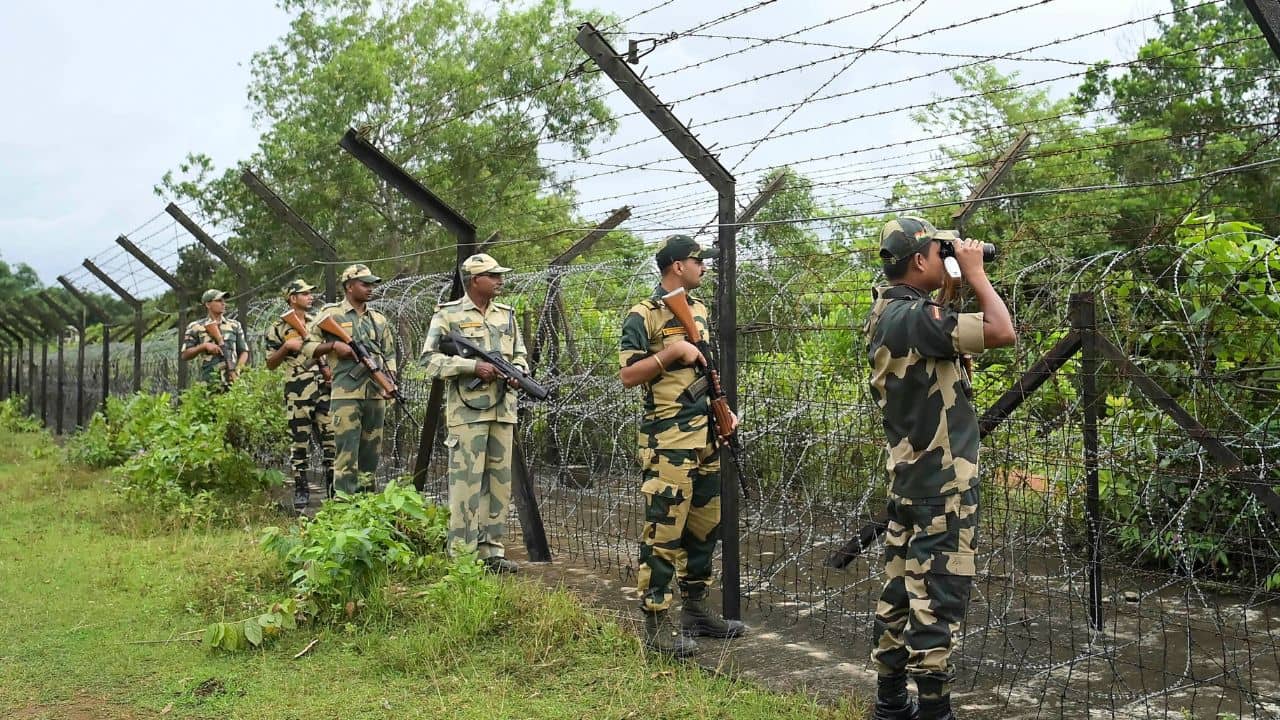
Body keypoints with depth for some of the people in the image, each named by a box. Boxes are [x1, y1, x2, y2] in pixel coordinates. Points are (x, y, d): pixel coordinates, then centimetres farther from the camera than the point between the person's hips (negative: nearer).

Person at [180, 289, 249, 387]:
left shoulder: (235, 326, 14)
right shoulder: (195, 327, 8)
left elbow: (243, 352, 15)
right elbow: (185, 355, 5)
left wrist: (237, 370, -2)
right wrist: (204, 346, -11)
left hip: (231, 383, 2)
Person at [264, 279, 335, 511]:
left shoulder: (318, 321, 12)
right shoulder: (278, 329, 0)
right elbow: (270, 364, 3)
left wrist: (330, 368, 3)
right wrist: (286, 347, -13)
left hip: (324, 389, 4)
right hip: (297, 393, -4)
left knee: (331, 437, 2)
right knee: (299, 442, 2)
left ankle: (334, 489, 8)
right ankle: (300, 490, 10)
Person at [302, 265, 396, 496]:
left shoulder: (379, 319, 16)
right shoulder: (331, 314, 1)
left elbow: (390, 354, 20)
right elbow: (307, 346, 3)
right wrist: (334, 345, -13)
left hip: (376, 395, 5)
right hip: (346, 395, -5)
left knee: (371, 454, 9)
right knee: (346, 454, -8)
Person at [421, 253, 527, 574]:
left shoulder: (507, 314, 15)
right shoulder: (448, 314, -1)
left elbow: (520, 355, 21)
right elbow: (430, 358, -8)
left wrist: (517, 372, -3)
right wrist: (474, 366, -16)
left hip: (503, 410, 6)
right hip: (467, 411, -6)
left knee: (499, 480, 8)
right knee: (467, 481, -6)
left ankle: (492, 550, 16)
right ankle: (461, 554, 1)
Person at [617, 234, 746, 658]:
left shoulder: (699, 311, 17)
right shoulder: (643, 316, -8)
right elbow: (627, 375, -13)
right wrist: (671, 351, -19)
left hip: (708, 437, 8)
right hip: (668, 440, -8)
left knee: (705, 526, 14)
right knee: (664, 532, -6)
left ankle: (696, 609, 27)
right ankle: (656, 624, 1)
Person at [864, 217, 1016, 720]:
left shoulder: (886, 314, 10)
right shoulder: (915, 317, -20)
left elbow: (947, 333, 22)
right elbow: (1003, 332, -23)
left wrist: (961, 283, 11)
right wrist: (975, 275, -10)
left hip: (908, 477, 10)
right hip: (941, 483, -10)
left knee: (901, 589, 13)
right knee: (937, 597, -2)